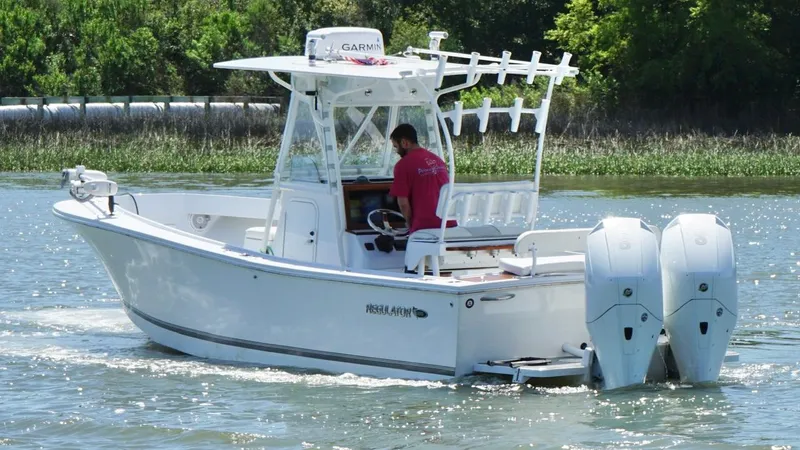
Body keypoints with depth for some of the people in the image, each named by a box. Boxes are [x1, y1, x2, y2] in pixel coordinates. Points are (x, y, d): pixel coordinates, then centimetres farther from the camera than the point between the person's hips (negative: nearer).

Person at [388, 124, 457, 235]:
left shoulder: (403, 165, -6)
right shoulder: (438, 160, 16)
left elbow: (403, 203, -10)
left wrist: (411, 225, 5)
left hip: (424, 227, -6)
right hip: (449, 225, 6)